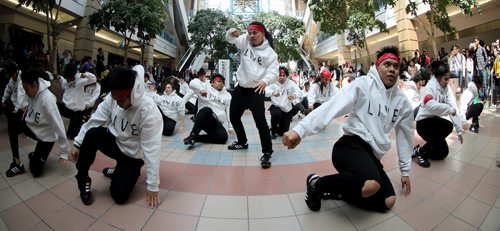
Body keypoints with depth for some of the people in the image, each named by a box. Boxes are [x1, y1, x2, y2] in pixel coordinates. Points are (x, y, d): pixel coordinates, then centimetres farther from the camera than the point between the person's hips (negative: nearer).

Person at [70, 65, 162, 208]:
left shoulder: (149, 111, -32)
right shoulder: (112, 99, -16)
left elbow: (152, 150, -31)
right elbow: (94, 122, -2)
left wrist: (153, 186, -27)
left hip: (133, 156, -3)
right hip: (114, 143, 4)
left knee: (119, 195, -15)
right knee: (92, 133, -26)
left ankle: (119, 172, 21)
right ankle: (83, 179, -4)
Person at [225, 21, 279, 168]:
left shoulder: (269, 52, -8)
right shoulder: (245, 41, 4)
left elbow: (274, 71, -16)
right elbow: (230, 39, 6)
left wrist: (265, 81, -38)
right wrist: (231, 33, -19)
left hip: (256, 91, -6)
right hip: (241, 88, 7)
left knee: (260, 122, -13)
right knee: (234, 116, 18)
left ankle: (267, 153, 0)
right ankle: (242, 142, 40)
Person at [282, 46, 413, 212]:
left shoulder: (401, 101, 12)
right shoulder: (363, 84, -7)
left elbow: (405, 135, 22)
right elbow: (333, 106, -22)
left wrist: (405, 170, 24)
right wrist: (300, 129, -36)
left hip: (373, 155, 8)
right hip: (351, 145, -7)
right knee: (370, 185, -34)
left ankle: (336, 191, 9)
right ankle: (316, 183, -9)